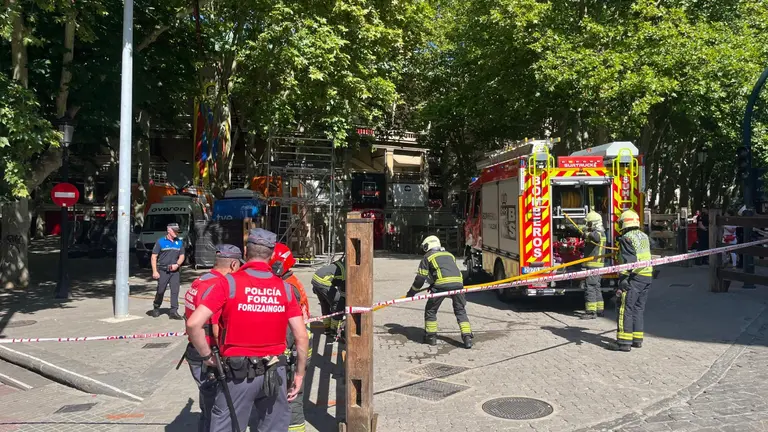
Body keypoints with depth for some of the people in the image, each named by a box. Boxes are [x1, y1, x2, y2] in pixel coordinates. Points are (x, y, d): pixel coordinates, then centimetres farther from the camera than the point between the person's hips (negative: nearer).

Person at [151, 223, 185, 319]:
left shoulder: (180, 242, 11)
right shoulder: (160, 242, -1)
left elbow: (181, 256, 14)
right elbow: (154, 257, -3)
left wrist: (177, 265, -7)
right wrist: (155, 271, -10)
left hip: (175, 271, 3)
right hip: (163, 271, -3)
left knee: (175, 290, -6)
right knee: (160, 291, 5)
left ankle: (173, 311, -5)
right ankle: (156, 309, 26)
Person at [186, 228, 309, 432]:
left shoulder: (229, 283, -8)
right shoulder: (285, 288, 0)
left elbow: (193, 324, -15)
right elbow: (302, 336, -1)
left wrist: (207, 355, 0)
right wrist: (300, 373, 10)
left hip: (238, 373, -2)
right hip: (275, 373, 3)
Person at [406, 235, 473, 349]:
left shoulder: (427, 257, 17)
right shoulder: (449, 255, 32)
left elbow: (421, 278, 12)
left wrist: (411, 292, 25)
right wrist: (433, 286, 45)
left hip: (442, 283, -4)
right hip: (458, 282, 4)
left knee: (430, 310, 14)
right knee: (460, 311, 16)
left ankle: (431, 336, 18)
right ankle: (467, 337, 5)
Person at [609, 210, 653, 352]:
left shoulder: (626, 238, -12)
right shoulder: (644, 236, 14)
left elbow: (628, 262, -20)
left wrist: (623, 282, -21)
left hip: (634, 277, -9)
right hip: (647, 276, 9)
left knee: (625, 308, -5)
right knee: (638, 308, 15)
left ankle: (624, 342, -6)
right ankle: (637, 339, 20)